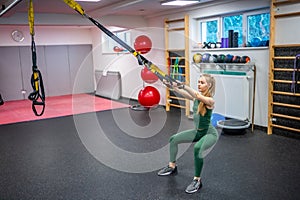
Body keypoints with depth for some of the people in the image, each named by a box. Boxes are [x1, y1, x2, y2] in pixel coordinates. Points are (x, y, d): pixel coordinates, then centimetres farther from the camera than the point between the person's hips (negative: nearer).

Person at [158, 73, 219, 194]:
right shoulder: (196, 97, 0)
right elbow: (183, 93, -13)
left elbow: (199, 96, -40)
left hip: (210, 133, -8)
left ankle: (197, 180, -17)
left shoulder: (210, 100, -20)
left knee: (197, 148, -35)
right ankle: (172, 167, 22)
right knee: (174, 139, 6)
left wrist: (184, 86, -52)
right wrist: (171, 86, -30)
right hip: (197, 131, 8)